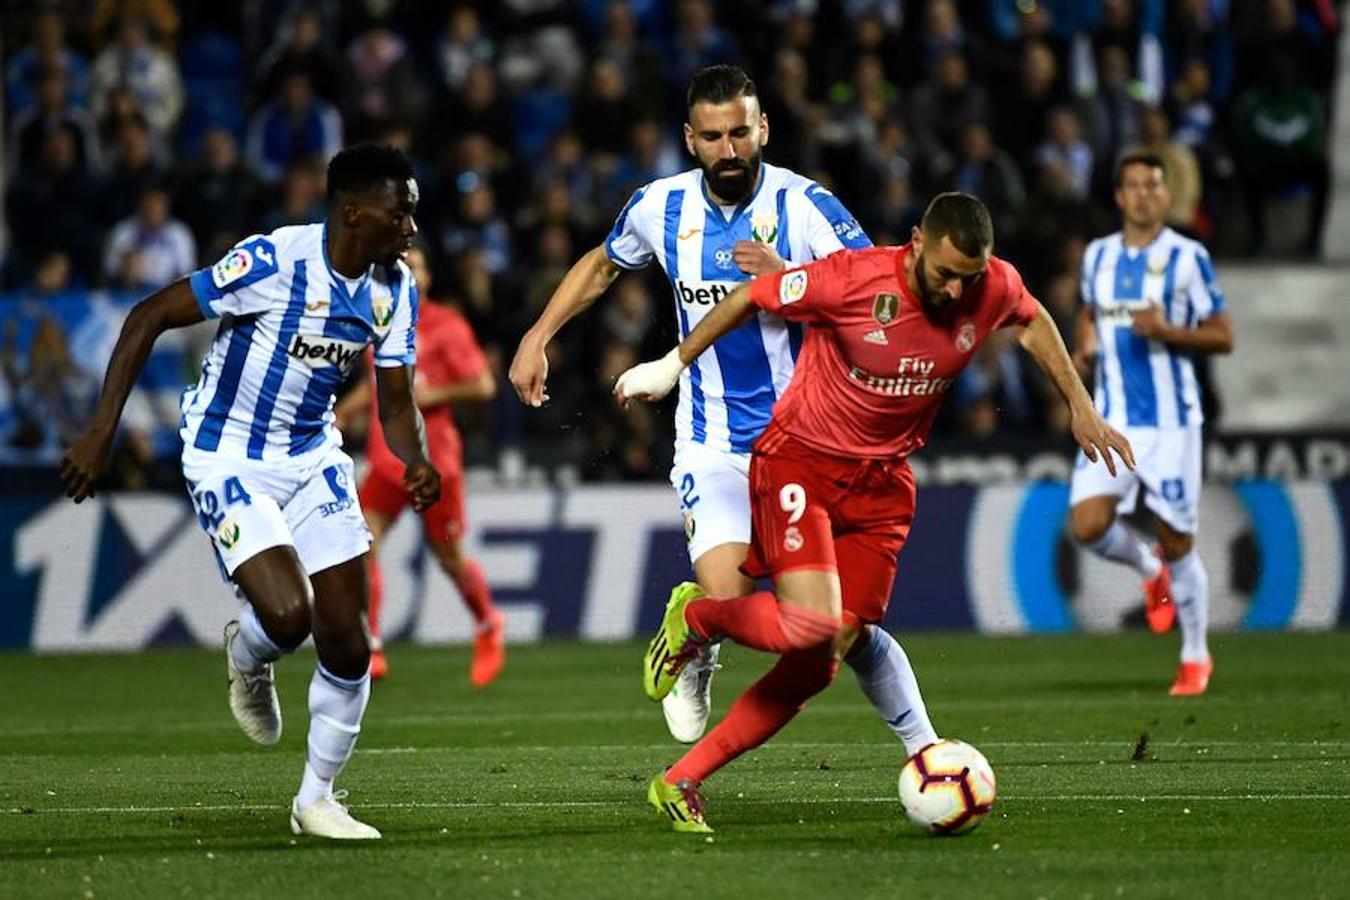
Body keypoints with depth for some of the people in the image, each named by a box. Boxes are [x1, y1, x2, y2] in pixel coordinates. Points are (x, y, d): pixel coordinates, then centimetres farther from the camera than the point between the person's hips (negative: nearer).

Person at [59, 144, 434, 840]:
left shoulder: (394, 288, -5)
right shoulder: (272, 261, -25)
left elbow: (395, 402, 3)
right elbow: (148, 317, -19)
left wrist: (416, 462, -20)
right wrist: (100, 433, -21)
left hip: (314, 456, 6)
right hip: (228, 460, -6)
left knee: (347, 645, -1)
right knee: (288, 615, -24)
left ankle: (316, 800, 18)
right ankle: (247, 657, 15)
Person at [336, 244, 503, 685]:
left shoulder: (446, 326, -6)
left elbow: (484, 385, -8)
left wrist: (432, 395, -18)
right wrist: (342, 413, 14)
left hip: (435, 461, -4)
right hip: (387, 458, 4)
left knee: (449, 556, 5)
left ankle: (488, 627, 34)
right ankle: (369, 649, -13)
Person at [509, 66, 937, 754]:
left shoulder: (805, 206, -11)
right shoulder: (661, 207, 0)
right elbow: (601, 265, 21)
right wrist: (538, 336, 13)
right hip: (713, 448, 1)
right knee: (723, 601, -18)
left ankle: (925, 749, 13)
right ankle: (694, 666, 18)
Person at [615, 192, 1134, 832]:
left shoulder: (994, 290, -9)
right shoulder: (852, 279, -22)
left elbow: (1033, 321, 17)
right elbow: (750, 298, -7)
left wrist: (1081, 407, 19)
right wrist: (673, 365, 3)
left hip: (882, 484, 5)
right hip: (801, 460, -5)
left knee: (821, 663, -4)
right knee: (810, 625, -26)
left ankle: (681, 783, 5)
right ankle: (694, 617, 6)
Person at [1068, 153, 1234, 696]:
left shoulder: (1188, 258, -5)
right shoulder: (1098, 256, 8)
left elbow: (1223, 337, -4)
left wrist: (1167, 331, -20)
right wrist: (1084, 345, 4)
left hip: (1170, 421, -4)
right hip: (1111, 420, 4)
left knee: (1176, 543, 0)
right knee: (1088, 526, -13)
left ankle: (1195, 657, 18)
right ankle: (1149, 572, 20)